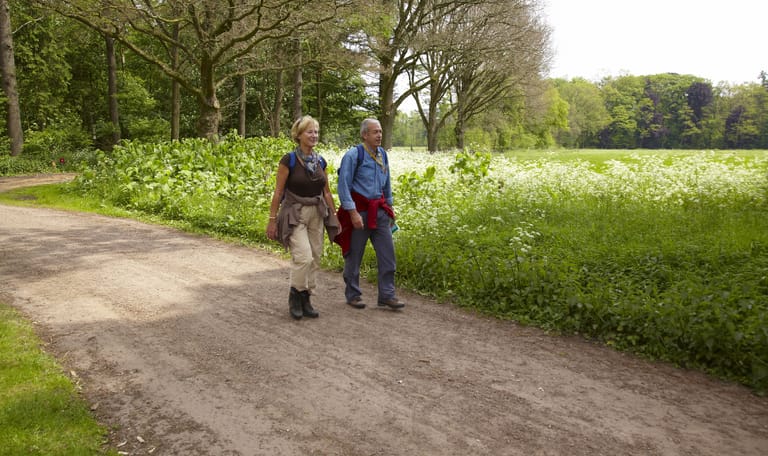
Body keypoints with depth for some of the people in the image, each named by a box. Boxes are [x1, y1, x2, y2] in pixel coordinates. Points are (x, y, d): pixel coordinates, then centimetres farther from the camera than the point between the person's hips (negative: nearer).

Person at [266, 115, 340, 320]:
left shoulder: (320, 161, 6)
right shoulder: (289, 160, -9)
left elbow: (326, 192, 14)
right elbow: (278, 192, -7)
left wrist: (334, 216, 12)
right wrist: (272, 219, -8)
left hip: (316, 214, 6)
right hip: (294, 214, -5)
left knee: (315, 259, 5)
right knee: (304, 257, -17)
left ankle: (306, 300, 18)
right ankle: (295, 296, 6)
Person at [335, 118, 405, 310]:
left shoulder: (383, 154, 10)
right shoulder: (353, 155, -11)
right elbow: (343, 186, -14)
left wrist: (390, 207, 21)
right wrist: (353, 213, -19)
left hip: (379, 210, 6)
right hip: (359, 210, -6)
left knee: (387, 253, 1)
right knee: (354, 255, 4)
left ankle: (387, 295, 8)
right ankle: (353, 295, 20)